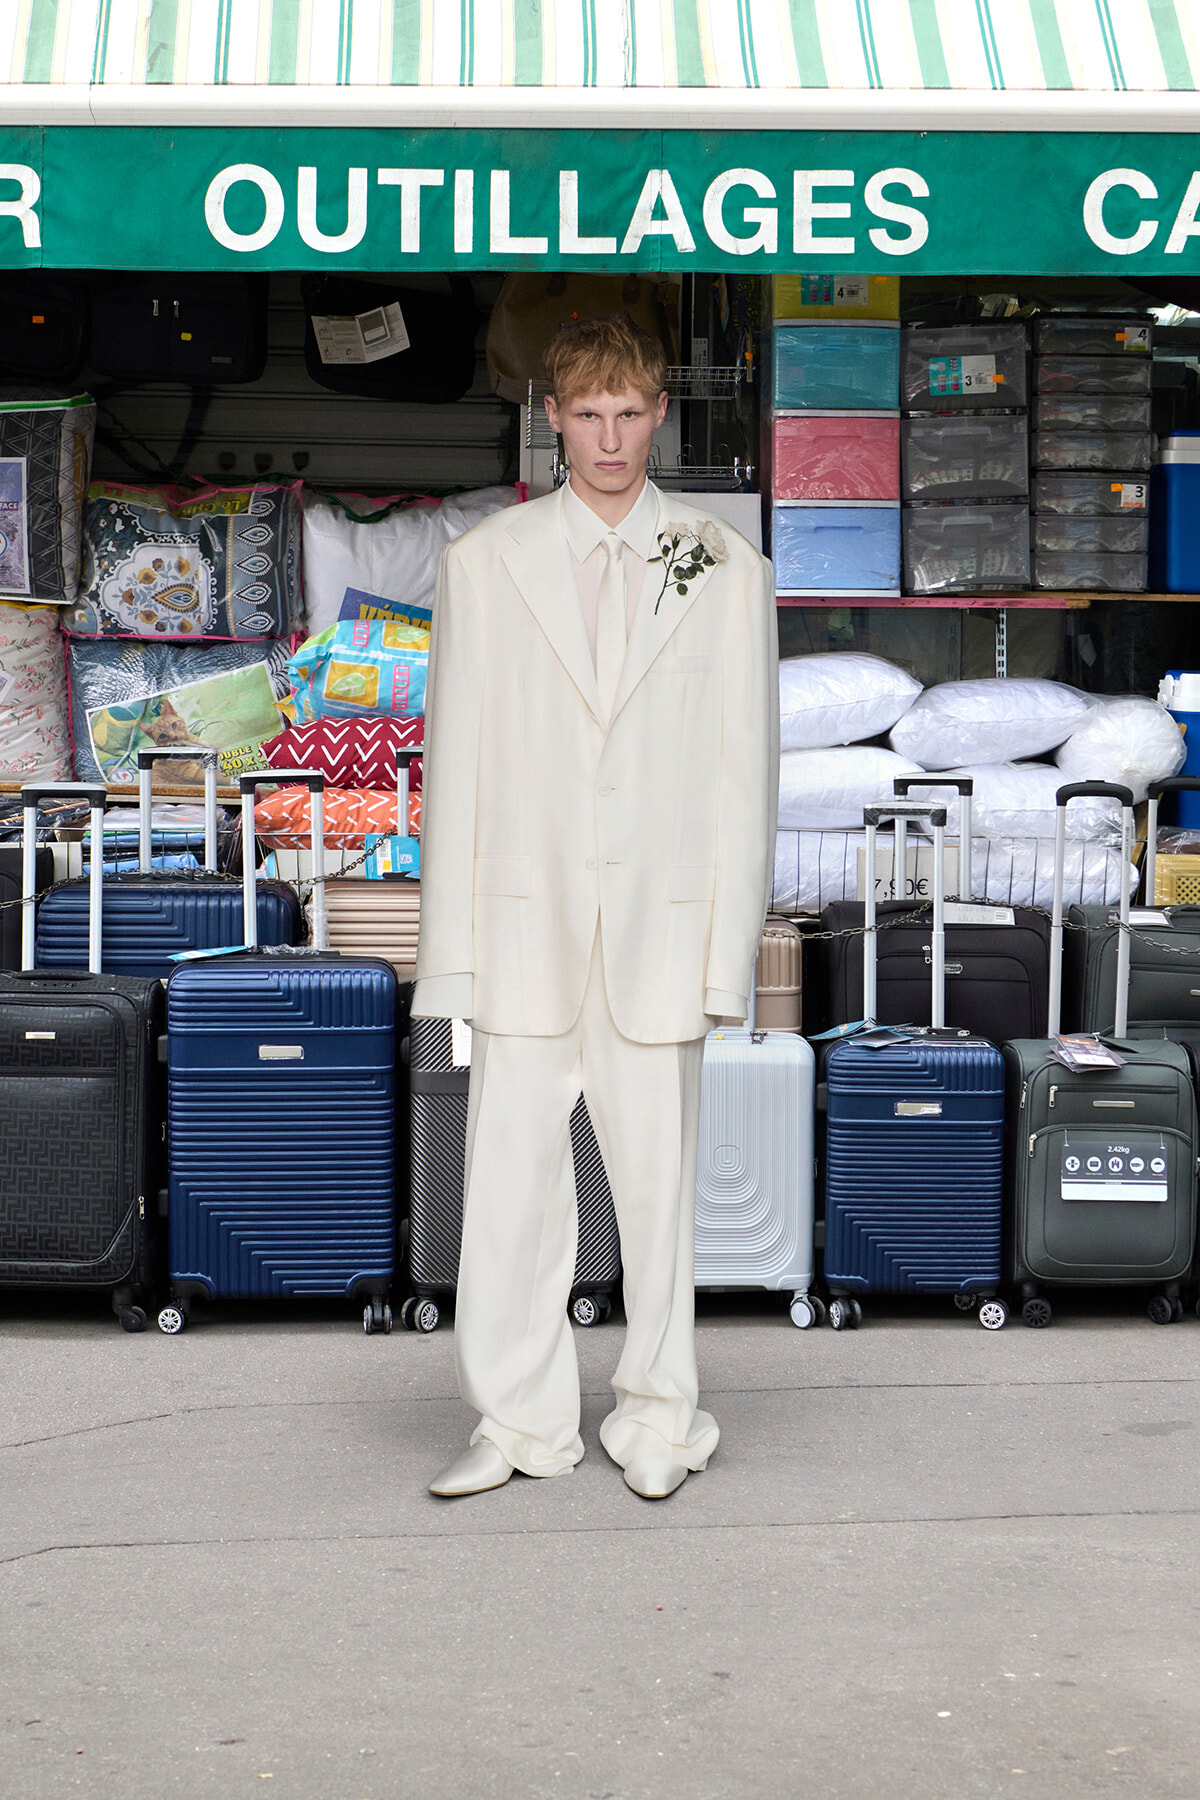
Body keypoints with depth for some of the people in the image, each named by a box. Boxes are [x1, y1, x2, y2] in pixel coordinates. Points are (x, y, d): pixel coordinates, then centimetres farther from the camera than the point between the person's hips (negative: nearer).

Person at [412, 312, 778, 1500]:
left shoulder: (724, 569, 6)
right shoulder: (484, 563, 6)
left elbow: (745, 770, 4)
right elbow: (456, 762, 5)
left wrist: (730, 949, -2)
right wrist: (451, 944, 0)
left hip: (662, 931, 0)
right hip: (526, 929, 1)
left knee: (658, 1181, 5)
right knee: (509, 1184, 3)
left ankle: (657, 1415, 22)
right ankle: (520, 1420, 17)